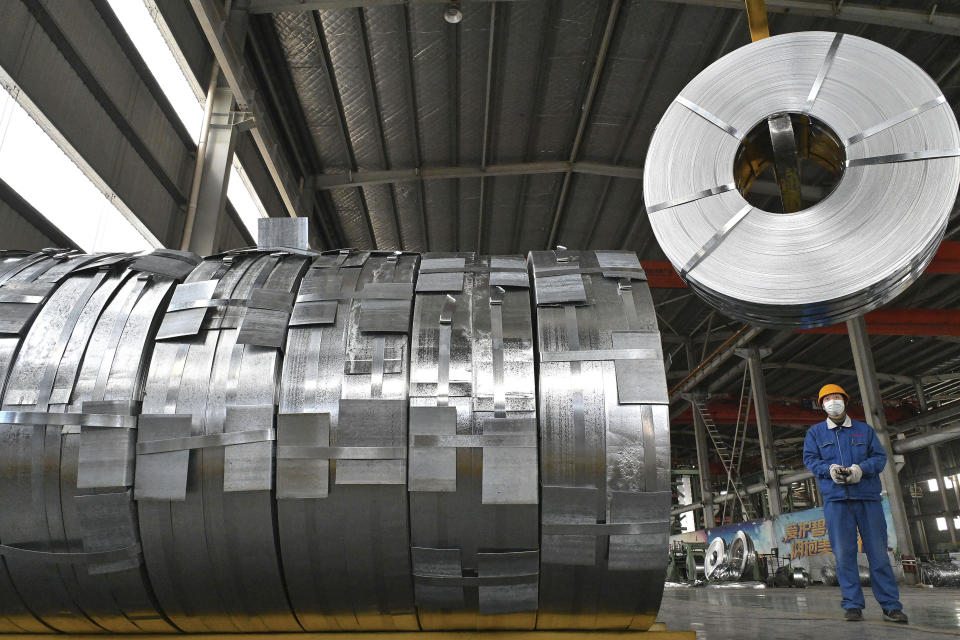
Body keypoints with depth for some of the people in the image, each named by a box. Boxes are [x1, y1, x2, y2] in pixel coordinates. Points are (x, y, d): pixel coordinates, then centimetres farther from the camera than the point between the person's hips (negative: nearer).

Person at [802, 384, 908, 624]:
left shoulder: (865, 429, 15)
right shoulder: (815, 432, 13)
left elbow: (880, 456, 7)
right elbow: (810, 459, 4)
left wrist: (861, 468, -13)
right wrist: (829, 469, -16)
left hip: (868, 497, 1)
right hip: (836, 499, 0)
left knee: (878, 551, 0)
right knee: (844, 553, -2)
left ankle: (891, 606, 8)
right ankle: (853, 605, 5)